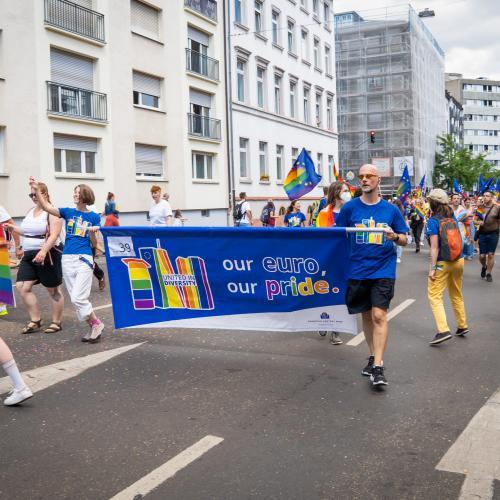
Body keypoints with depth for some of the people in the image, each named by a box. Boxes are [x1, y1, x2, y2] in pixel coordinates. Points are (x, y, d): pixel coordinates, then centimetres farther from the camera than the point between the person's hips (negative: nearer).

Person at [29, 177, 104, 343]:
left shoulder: (94, 217, 1)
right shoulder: (68, 212, 8)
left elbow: (94, 243, 0)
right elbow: (46, 207, -4)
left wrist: (92, 232, -21)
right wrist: (37, 191, -16)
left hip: (84, 259, -4)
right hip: (67, 259, 4)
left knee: (78, 298, -13)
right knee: (76, 299, 7)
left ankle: (96, 323, 6)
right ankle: (93, 327, 19)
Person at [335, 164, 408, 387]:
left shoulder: (391, 209, 2)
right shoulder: (350, 208, 1)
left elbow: (404, 240, 8)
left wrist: (394, 236, -14)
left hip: (383, 270, -2)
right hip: (357, 270, 2)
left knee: (379, 316, -10)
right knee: (366, 315, 13)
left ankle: (378, 367, -7)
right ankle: (373, 356, 30)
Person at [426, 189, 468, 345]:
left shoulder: (433, 221, -13)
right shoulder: (453, 218, 5)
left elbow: (434, 247, -17)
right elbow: (459, 240, 12)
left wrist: (432, 268, -15)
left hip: (442, 263, -7)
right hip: (458, 261, 7)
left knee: (434, 296, -3)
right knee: (456, 295, 21)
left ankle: (443, 330, -14)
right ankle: (462, 326, 32)